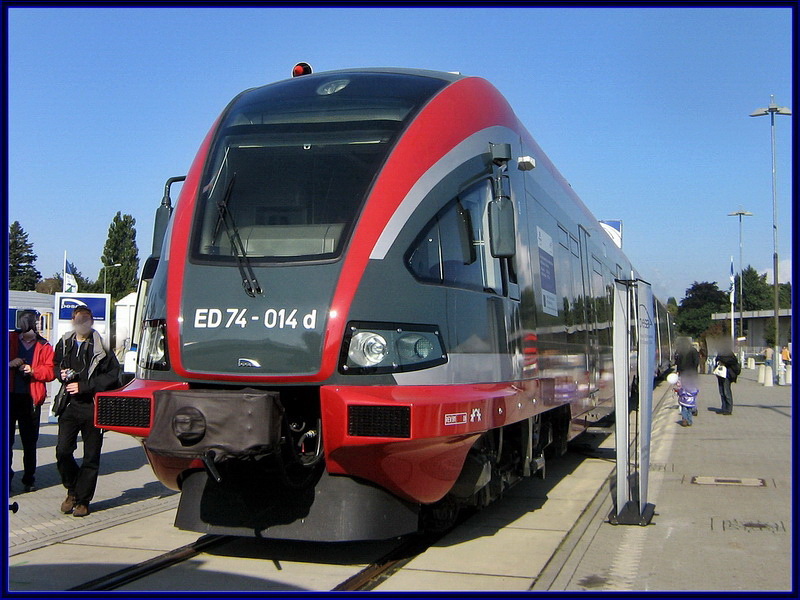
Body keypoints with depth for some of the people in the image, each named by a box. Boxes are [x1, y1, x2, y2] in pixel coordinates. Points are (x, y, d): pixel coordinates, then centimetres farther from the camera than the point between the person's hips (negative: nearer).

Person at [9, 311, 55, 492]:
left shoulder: (44, 346, 6)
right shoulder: (9, 340, 4)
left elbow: (51, 371, 0)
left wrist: (34, 371, -15)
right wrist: (9, 364, -13)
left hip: (31, 399, 1)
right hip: (9, 396, -1)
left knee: (30, 442, 8)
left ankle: (29, 478, 17)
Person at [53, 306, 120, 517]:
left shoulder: (100, 347, -6)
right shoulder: (64, 344, 9)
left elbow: (112, 376, -8)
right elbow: (56, 365, 26)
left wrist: (83, 386, -12)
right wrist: (62, 374, 3)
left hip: (93, 406, -3)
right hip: (70, 405, 3)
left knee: (91, 456, 3)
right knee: (62, 450, -6)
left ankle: (82, 500, 15)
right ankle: (72, 491, 18)